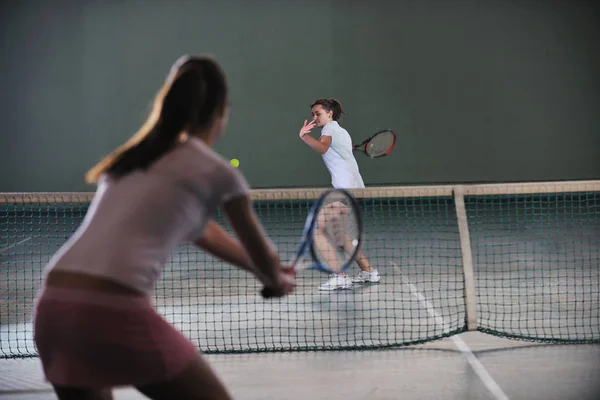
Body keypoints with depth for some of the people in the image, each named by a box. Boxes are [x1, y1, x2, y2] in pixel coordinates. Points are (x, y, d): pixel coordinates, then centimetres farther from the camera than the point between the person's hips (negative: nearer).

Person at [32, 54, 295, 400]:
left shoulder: (131, 158, 24)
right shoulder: (218, 172, 5)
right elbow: (262, 254, 21)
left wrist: (268, 271, 48)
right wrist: (278, 281, 44)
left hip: (52, 306, 7)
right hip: (115, 313, -6)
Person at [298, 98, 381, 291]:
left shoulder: (330, 127, -4)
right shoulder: (342, 132, 24)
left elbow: (323, 148, -26)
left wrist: (304, 136, -41)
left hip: (344, 189, -10)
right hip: (356, 187, 10)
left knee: (319, 232, -11)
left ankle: (339, 277, -15)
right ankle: (368, 271, 23)